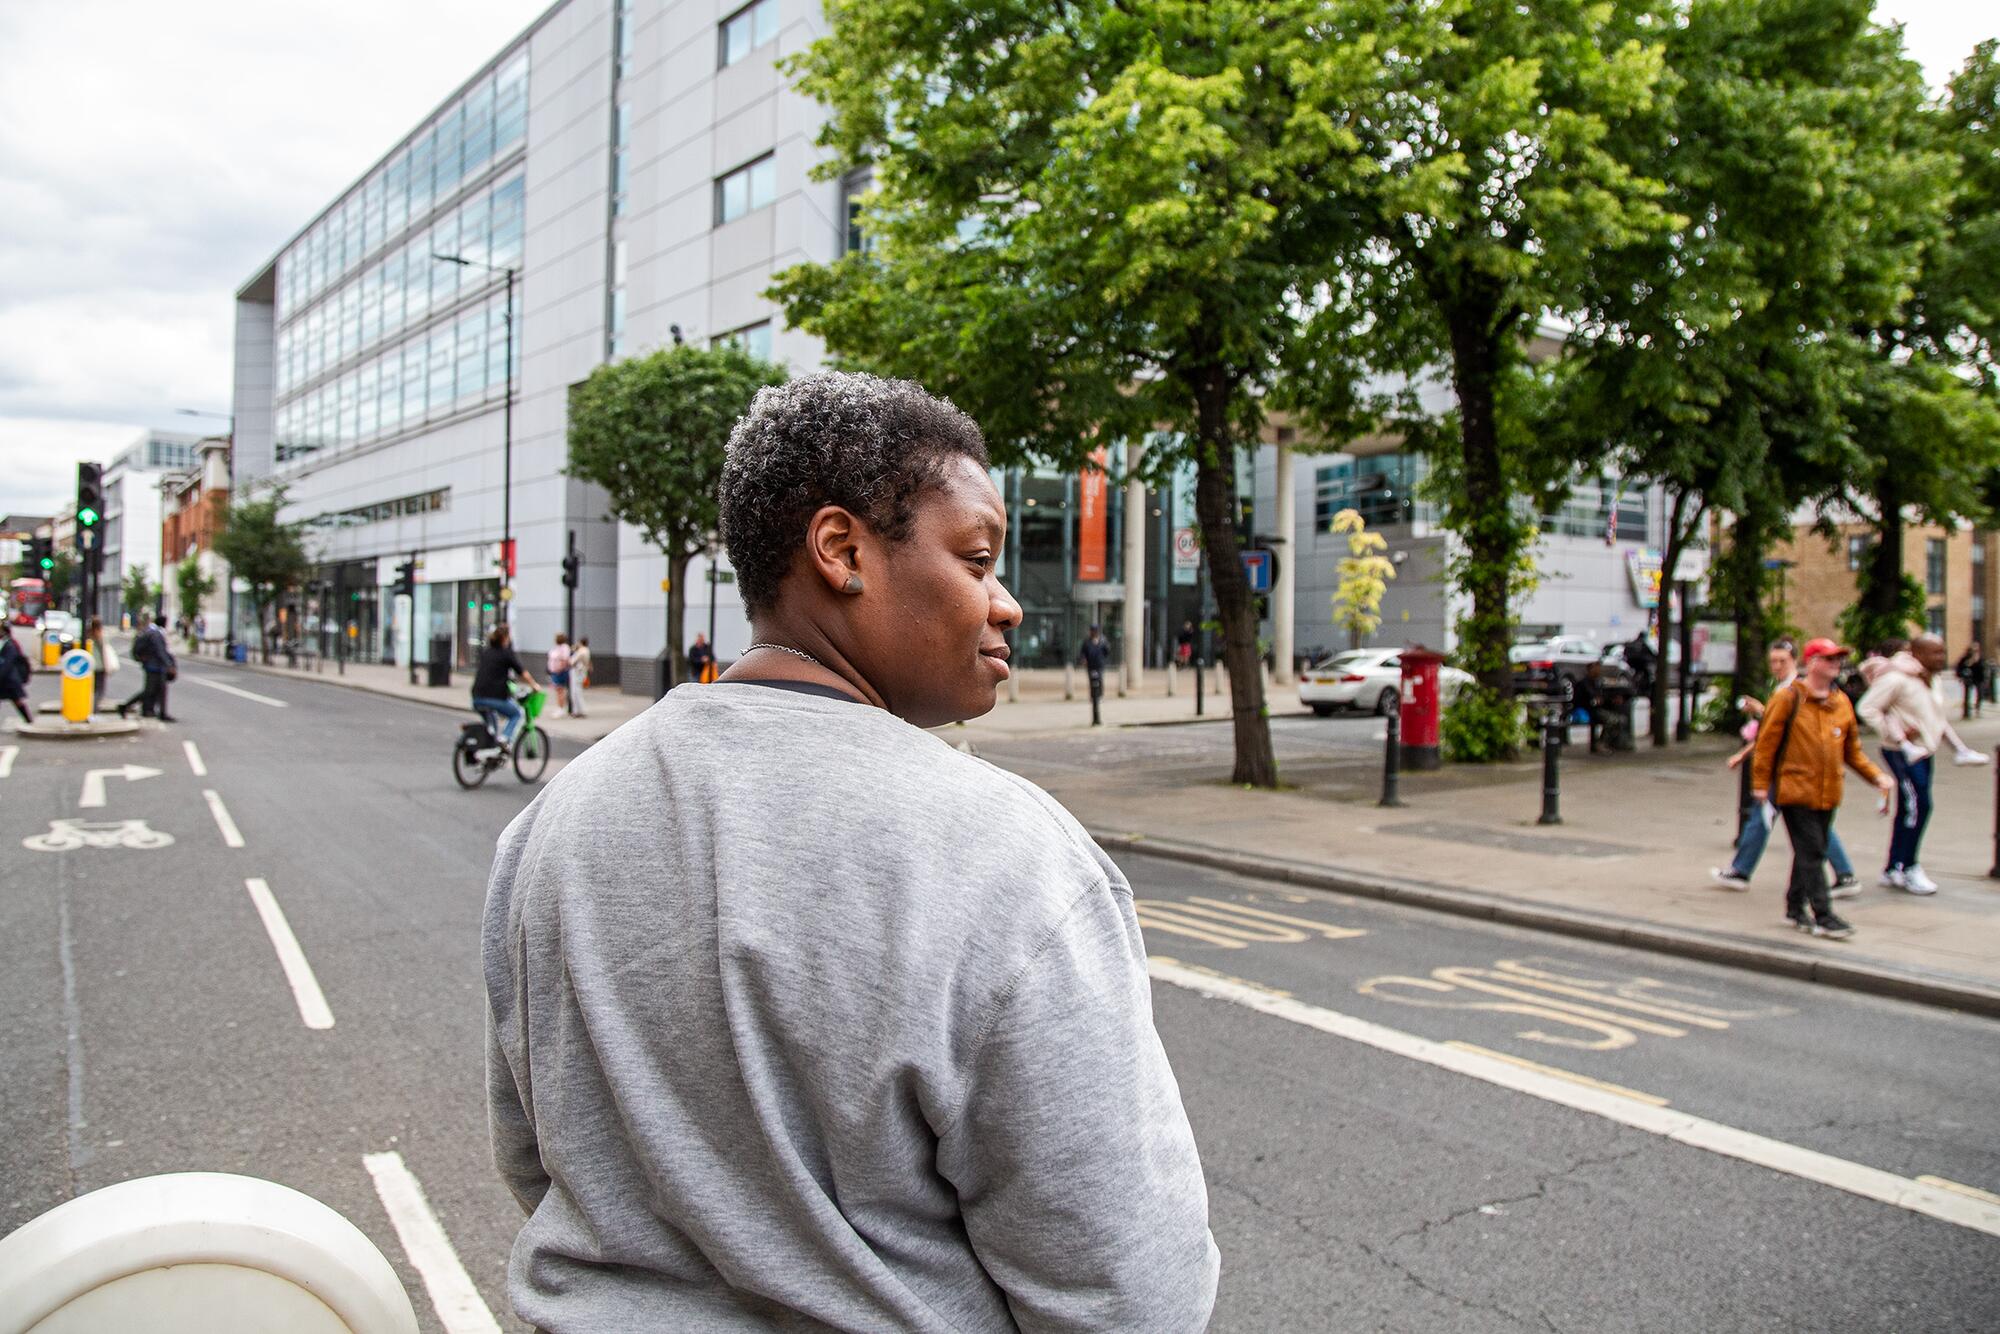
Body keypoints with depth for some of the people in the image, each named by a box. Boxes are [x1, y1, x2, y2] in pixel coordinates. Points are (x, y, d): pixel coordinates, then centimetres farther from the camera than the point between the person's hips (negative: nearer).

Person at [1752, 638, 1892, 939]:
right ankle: (1823, 916, -7)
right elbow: (1767, 742, -6)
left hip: (1827, 793, 6)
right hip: (1795, 791, -6)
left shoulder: (1841, 702, 12)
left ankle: (1796, 907, 24)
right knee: (1811, 853, -8)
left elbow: (1852, 749, 18)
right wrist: (1761, 784, -7)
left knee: (1811, 852, 12)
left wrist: (1876, 776, 6)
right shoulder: (1788, 699, -7)